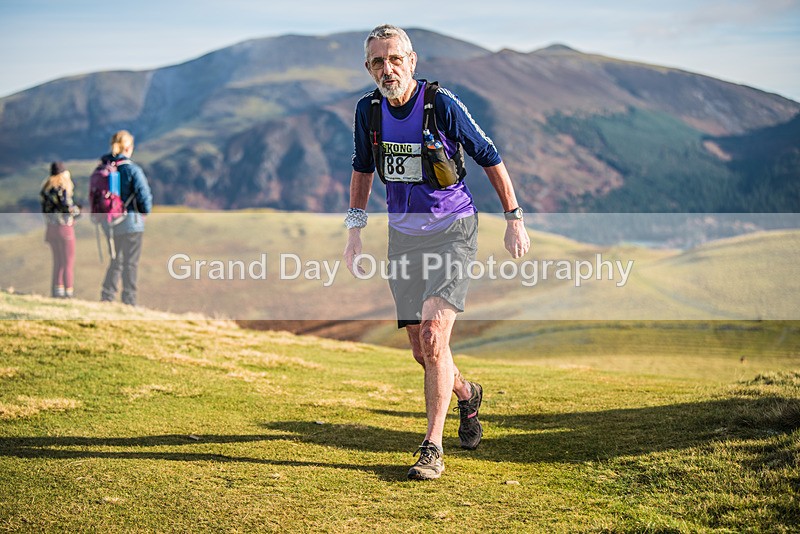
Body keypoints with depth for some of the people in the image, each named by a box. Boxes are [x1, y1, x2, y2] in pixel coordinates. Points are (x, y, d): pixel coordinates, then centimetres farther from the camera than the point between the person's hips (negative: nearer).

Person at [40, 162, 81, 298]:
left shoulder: (45, 188, 9)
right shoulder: (62, 188, -14)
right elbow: (68, 207, -20)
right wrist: (77, 210, 2)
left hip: (51, 228, 7)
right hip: (64, 227, -7)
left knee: (58, 262, 16)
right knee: (69, 262, -1)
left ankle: (57, 290, 16)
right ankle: (69, 292, -2)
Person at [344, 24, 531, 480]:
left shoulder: (443, 105, -15)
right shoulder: (368, 110, -2)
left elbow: (490, 158, -5)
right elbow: (363, 169, 15)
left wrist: (515, 219, -3)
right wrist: (355, 229, 11)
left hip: (452, 230, -5)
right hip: (403, 235, 5)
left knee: (434, 335, -18)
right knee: (422, 351, 7)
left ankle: (433, 449, -10)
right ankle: (468, 394, 39)